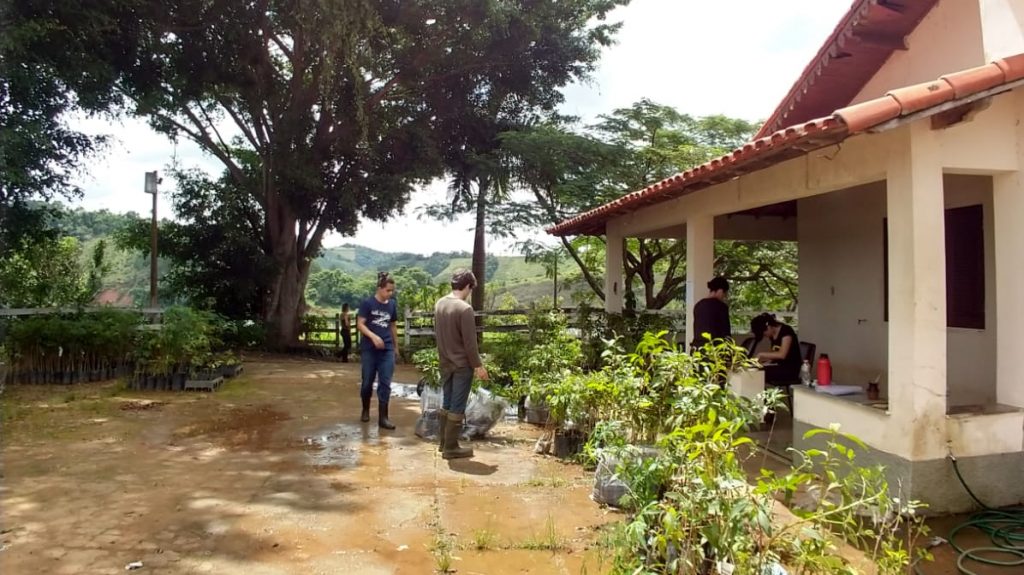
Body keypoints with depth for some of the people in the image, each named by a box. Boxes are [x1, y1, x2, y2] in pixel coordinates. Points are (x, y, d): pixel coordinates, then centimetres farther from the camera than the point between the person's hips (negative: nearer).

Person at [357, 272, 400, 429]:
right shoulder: (367, 303, -6)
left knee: (385, 384, -1)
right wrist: (373, 336, -23)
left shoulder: (392, 304, 7)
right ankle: (365, 410, 31)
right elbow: (360, 324, -9)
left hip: (387, 350, 3)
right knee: (367, 382, 8)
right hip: (369, 349, -3)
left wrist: (396, 347, 19)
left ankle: (383, 418, 3)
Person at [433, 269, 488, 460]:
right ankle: (450, 447, 10)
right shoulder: (464, 309, -22)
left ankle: (443, 442, 28)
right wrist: (478, 365, -9)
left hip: (445, 363, 8)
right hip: (461, 365, -7)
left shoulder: (439, 304, 2)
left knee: (446, 403, 18)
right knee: (457, 407, 2)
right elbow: (470, 342, -19)